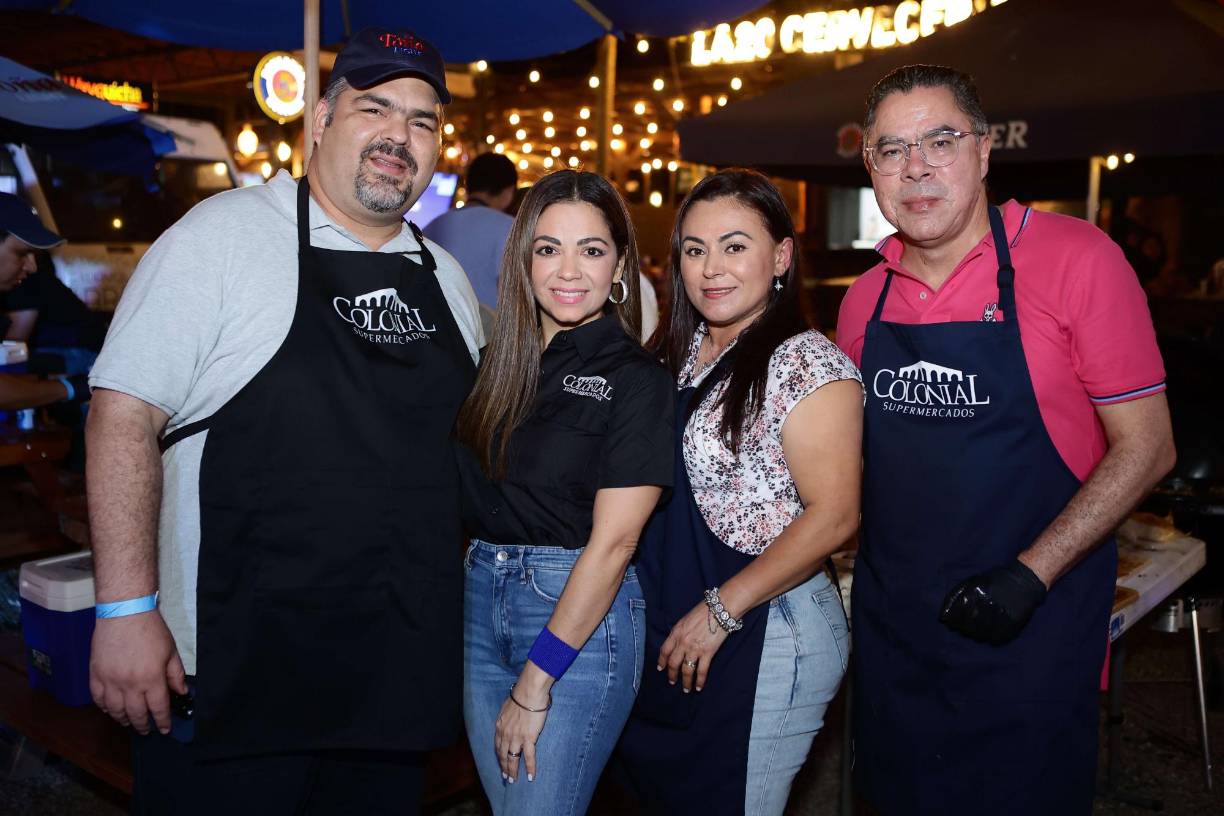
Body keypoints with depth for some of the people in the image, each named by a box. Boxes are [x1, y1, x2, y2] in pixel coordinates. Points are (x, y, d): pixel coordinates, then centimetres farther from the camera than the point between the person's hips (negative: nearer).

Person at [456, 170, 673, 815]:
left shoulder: (637, 379, -10)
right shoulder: (501, 359, 7)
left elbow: (613, 540, -15)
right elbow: (475, 495, 13)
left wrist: (534, 684, -15)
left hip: (582, 613, -5)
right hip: (481, 597, 6)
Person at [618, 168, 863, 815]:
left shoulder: (807, 363, -15)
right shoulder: (678, 352, 7)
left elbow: (832, 515, -20)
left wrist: (719, 612, -18)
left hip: (764, 634, -7)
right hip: (666, 633, 7)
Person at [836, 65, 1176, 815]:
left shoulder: (1077, 258, -12)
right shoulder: (866, 296, 2)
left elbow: (1146, 448, -11)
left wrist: (1032, 574, -18)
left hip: (1030, 629, -4)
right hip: (891, 624, 5)